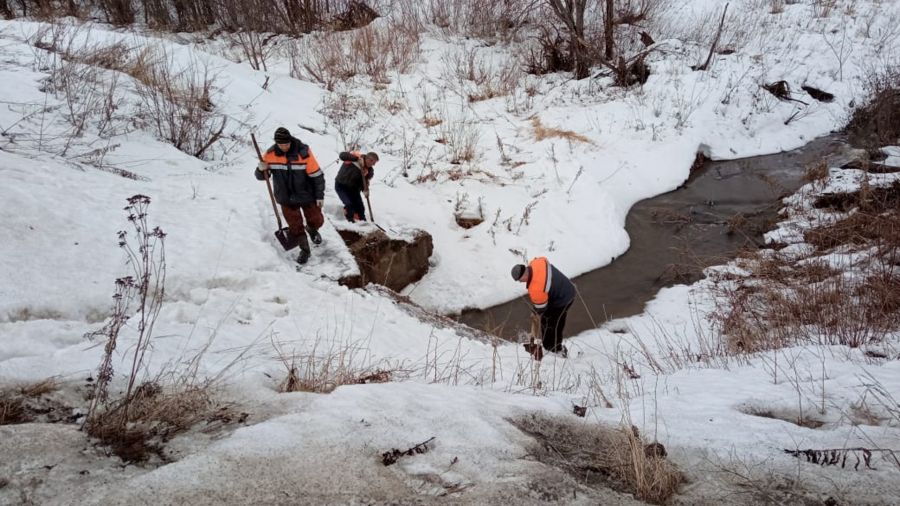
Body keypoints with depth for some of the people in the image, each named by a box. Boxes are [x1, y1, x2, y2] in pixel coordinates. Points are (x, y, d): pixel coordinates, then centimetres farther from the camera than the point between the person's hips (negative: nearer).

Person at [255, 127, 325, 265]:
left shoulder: (303, 152, -21)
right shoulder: (270, 154, -12)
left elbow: (317, 175, -13)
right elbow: (261, 176, -1)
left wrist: (320, 196, -10)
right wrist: (261, 169, -25)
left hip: (306, 195, -1)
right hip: (286, 198, 1)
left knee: (316, 221, 13)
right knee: (295, 226, 6)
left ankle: (312, 230, 48)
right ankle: (304, 250, 25)